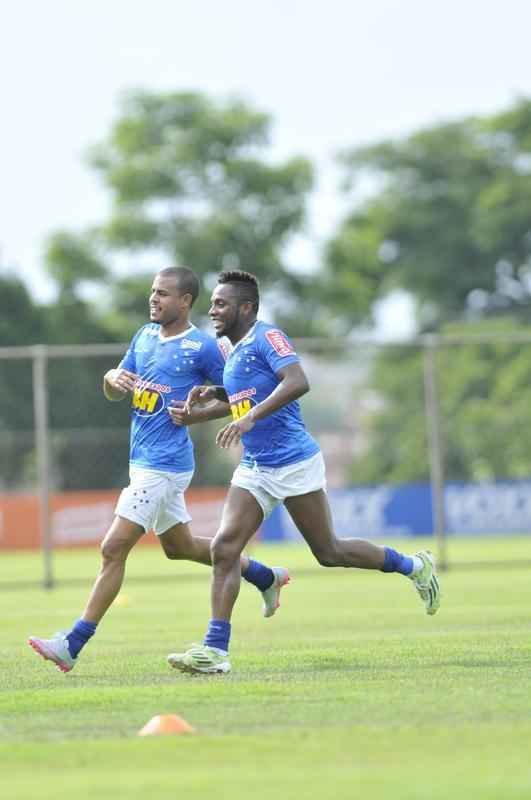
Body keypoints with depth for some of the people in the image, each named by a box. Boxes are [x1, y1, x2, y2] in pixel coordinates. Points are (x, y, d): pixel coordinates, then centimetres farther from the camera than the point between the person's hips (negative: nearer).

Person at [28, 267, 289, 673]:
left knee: (113, 549, -13)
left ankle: (73, 645, -12)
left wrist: (195, 415, -15)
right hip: (143, 460, 9)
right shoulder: (145, 335, 11)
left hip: (164, 465, -9)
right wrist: (114, 379, -8)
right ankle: (265, 576, 39)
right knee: (180, 546, 22)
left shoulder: (202, 346, -10)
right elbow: (113, 391, 15)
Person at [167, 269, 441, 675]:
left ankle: (414, 566, 24)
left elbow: (298, 382, -29)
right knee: (224, 548, -8)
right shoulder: (236, 351, 14)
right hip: (254, 469, 8)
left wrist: (251, 417, -37)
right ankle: (215, 649, -10)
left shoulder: (266, 337, -14)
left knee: (329, 553, 2)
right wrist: (214, 393, 13)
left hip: (294, 463, -8)